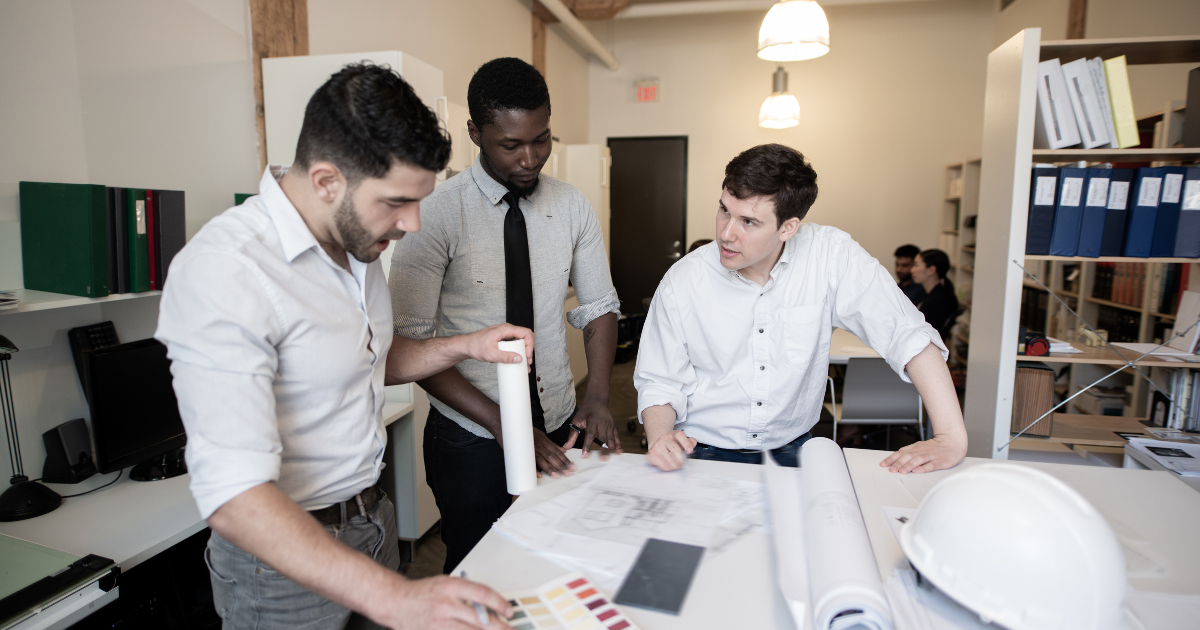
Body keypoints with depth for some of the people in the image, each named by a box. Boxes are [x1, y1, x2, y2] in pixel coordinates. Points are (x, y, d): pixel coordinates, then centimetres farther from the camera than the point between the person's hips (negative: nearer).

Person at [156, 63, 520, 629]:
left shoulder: (357, 237, 0)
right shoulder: (222, 270, -27)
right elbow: (233, 497, -31)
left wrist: (464, 346, -2)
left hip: (372, 518, 7)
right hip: (285, 555, -7)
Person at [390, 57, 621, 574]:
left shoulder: (572, 207, 0)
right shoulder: (435, 215, -14)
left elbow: (599, 307, 6)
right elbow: (410, 344, -15)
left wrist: (597, 398, -10)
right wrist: (503, 425, -21)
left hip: (560, 429, 4)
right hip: (471, 443, -3)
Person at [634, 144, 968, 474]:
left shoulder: (831, 254, -12)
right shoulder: (681, 282, -10)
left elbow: (908, 335, -13)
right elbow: (659, 382, -3)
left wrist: (950, 438, -20)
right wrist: (659, 438, -24)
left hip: (790, 451, 1)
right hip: (701, 454, 0)